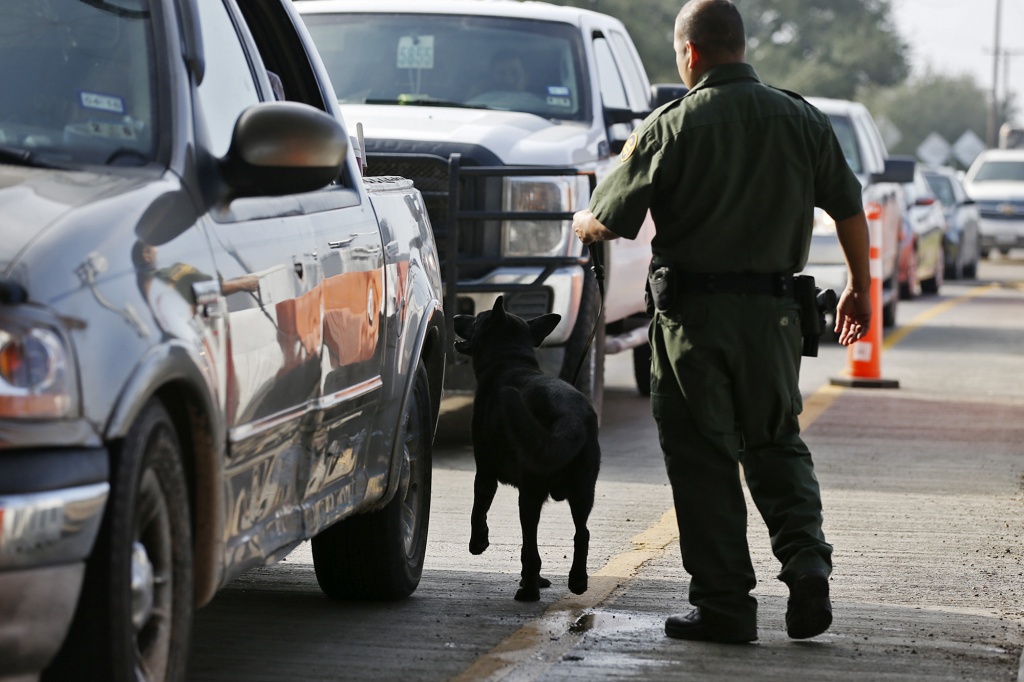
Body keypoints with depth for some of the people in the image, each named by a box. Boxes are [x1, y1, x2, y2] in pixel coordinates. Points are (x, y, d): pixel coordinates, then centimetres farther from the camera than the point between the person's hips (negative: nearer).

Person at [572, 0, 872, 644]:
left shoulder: (671, 126, -8)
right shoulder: (802, 119, 4)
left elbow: (610, 221, -5)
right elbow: (850, 209, 9)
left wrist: (581, 224, 18)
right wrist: (859, 288, 22)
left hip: (694, 313, -4)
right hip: (774, 312, 4)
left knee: (703, 458, 4)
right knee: (776, 444, 19)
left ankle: (726, 603, 4)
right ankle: (807, 561, 0)